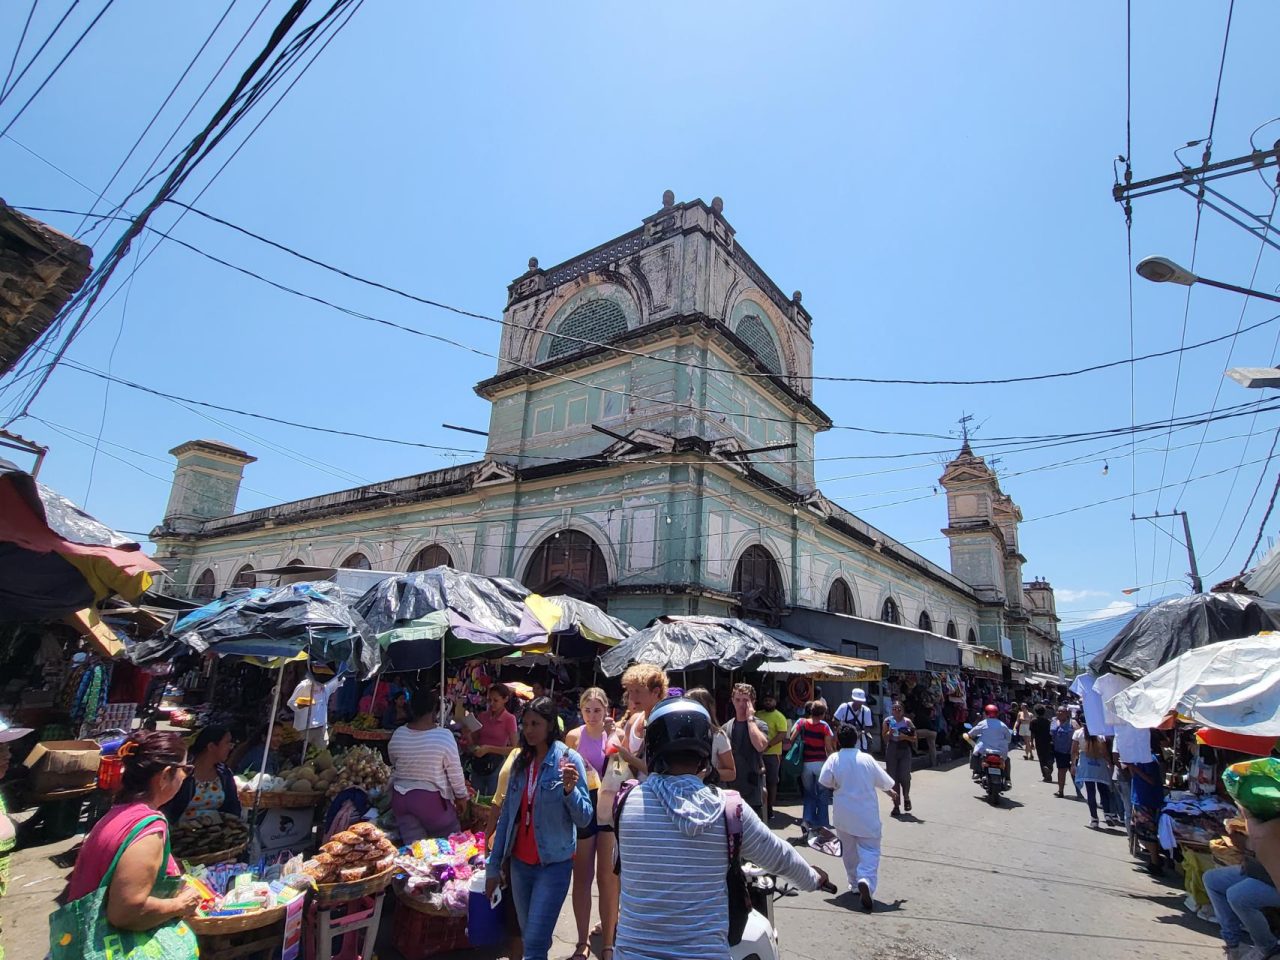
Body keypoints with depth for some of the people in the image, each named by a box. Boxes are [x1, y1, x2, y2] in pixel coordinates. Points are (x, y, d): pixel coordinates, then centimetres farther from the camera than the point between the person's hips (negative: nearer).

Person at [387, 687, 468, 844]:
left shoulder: (397, 734, -6)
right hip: (432, 798, -4)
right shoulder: (444, 736, -19)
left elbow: (394, 765, 10)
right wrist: (461, 797, 3)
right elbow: (455, 772, -11)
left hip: (401, 797, 4)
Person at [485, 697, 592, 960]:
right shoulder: (520, 761, 4)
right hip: (520, 863, 6)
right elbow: (507, 815, 10)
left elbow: (584, 819, -16)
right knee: (530, 938, 18)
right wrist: (494, 865, 10)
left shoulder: (568, 759, -13)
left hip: (554, 864, -6)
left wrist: (569, 789, -33)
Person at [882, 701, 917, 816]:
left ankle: (906, 798, 25)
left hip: (905, 751, -1)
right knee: (893, 778, 3)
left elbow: (914, 738, 1)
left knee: (904, 777, -5)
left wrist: (905, 737, -17)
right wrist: (889, 733, -14)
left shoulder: (907, 721, -4)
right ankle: (896, 805, 15)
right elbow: (884, 737, 5)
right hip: (891, 750, 2)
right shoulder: (888, 721, 0)